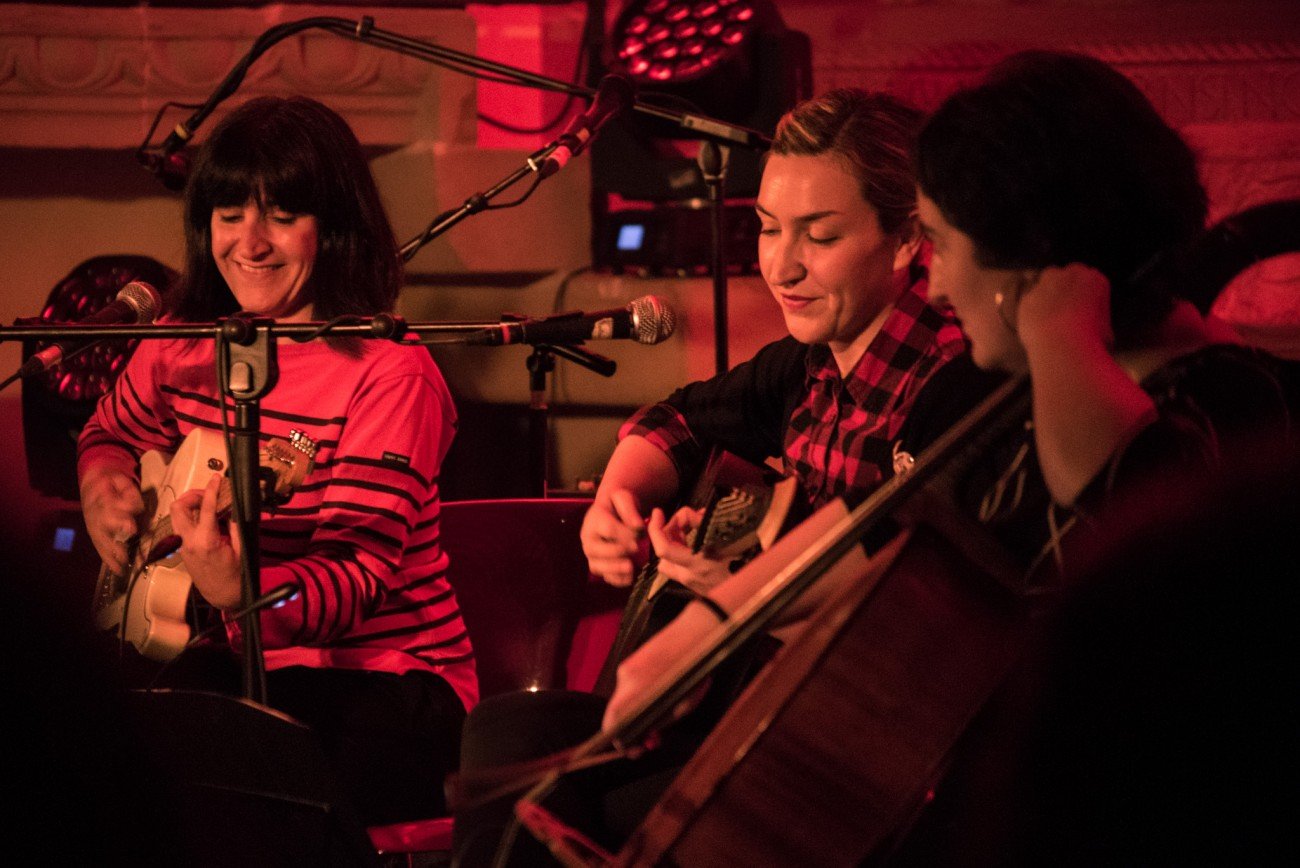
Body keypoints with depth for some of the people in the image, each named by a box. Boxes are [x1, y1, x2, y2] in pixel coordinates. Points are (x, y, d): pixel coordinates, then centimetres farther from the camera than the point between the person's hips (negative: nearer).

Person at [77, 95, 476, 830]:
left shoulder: (388, 371, -16)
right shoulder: (180, 347, 4)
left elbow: (361, 565, -23)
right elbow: (111, 432, 26)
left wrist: (242, 593, -43)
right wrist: (104, 487, 2)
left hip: (385, 678, -6)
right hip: (248, 662, 6)